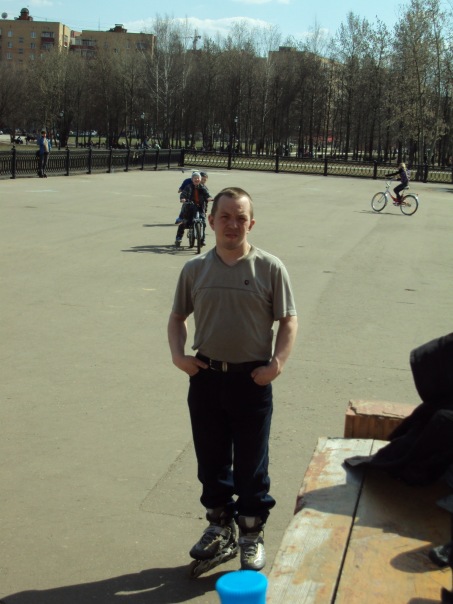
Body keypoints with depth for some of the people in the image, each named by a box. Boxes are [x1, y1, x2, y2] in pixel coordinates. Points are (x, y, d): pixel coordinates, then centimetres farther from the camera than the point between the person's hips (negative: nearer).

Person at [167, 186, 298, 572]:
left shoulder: (270, 268, -6)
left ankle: (252, 533, 27)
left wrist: (277, 362, -14)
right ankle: (219, 524, 35)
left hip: (252, 381, -3)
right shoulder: (195, 269, 2)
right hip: (206, 378, 3)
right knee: (211, 460, 16)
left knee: (251, 465, 8)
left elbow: (289, 320, -2)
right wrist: (178, 354, -1)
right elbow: (178, 316, 13)